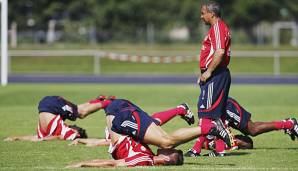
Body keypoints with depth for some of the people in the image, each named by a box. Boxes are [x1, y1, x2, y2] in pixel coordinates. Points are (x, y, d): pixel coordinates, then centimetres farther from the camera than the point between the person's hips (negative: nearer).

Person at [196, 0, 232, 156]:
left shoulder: (218, 27, -13)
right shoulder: (217, 28, 20)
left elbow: (220, 52, -24)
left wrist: (208, 72, -21)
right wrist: (204, 74, 21)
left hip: (215, 76, -11)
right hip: (216, 76, 11)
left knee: (205, 111, -10)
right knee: (216, 114, 11)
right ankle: (220, 148, 12)